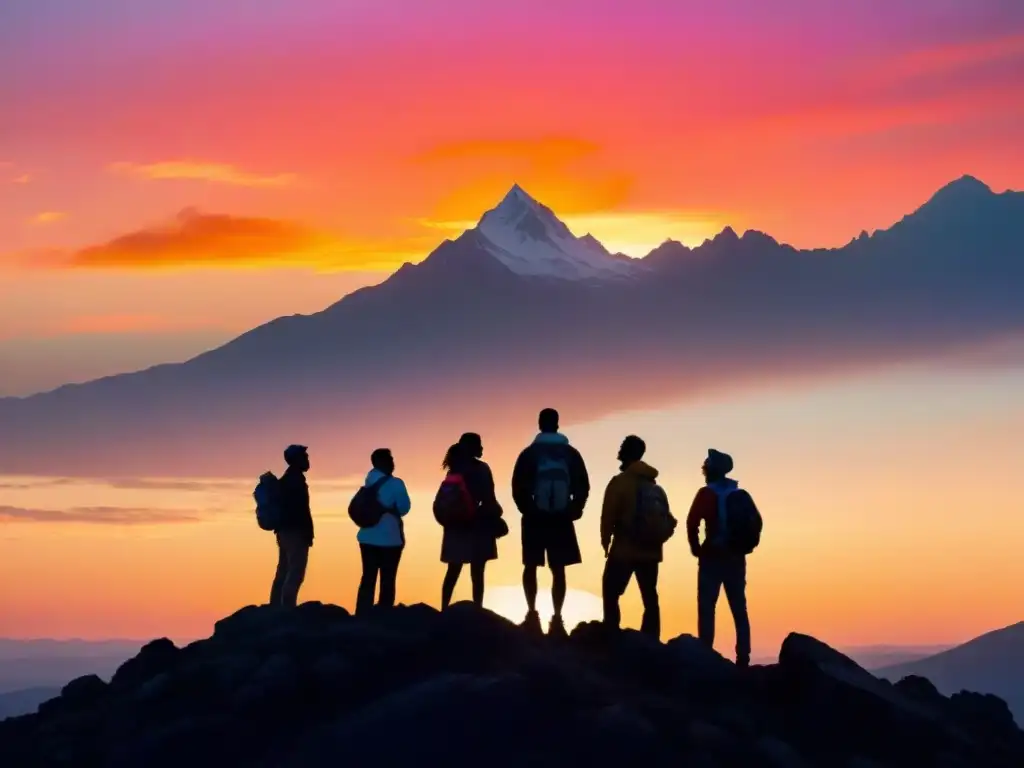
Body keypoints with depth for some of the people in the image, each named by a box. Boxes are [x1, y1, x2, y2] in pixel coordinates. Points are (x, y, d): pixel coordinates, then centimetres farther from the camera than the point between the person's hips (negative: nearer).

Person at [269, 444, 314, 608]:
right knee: (295, 575, -11)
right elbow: (301, 509, -17)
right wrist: (308, 533, -13)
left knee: (283, 574, 9)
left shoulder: (285, 480, 17)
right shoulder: (296, 480, -12)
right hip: (295, 532, -10)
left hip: (285, 531, 10)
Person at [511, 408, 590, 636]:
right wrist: (573, 511, 11)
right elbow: (583, 488, 0)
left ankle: (532, 614, 8)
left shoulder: (529, 453, -5)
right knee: (558, 569, 4)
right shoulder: (571, 454, 0)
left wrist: (528, 510, 10)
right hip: (561, 520, 1)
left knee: (531, 567, 13)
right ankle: (557, 618, -3)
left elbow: (518, 488, -5)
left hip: (535, 519, -1)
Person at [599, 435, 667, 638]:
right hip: (650, 551, 6)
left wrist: (606, 541, 2)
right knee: (650, 598, 10)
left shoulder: (619, 482, -9)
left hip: (624, 550, -6)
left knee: (610, 594, 1)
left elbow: (608, 516, -11)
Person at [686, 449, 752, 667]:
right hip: (736, 558, 5)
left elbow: (692, 522, -17)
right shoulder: (740, 494, 11)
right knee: (739, 610, 8)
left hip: (713, 557, -5)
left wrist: (696, 548, -5)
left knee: (706, 608, -2)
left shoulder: (707, 493, -6)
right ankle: (743, 658, 3)